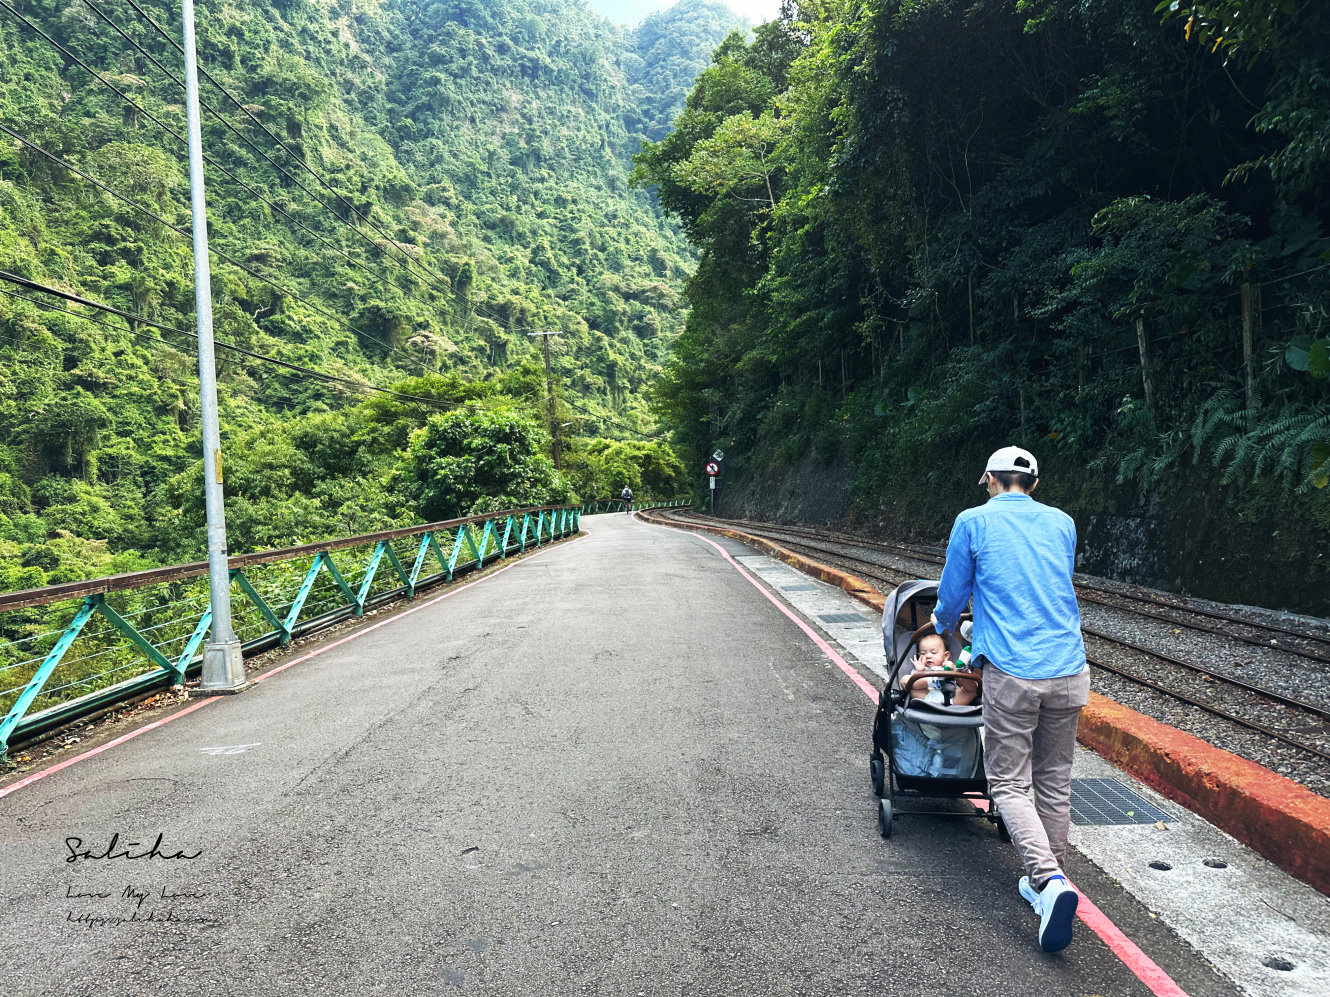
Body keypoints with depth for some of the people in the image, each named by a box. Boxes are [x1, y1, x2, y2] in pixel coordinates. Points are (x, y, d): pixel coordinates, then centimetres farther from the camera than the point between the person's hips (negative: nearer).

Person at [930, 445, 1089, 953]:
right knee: (1054, 782, 16)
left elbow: (952, 596, 10)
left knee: (1009, 785, 3)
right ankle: (1047, 881, 26)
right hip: (1069, 669, 5)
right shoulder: (1062, 523, 14)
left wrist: (941, 624, 33)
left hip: (1012, 673, -4)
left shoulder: (973, 522, 2)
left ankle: (1048, 880, -15)